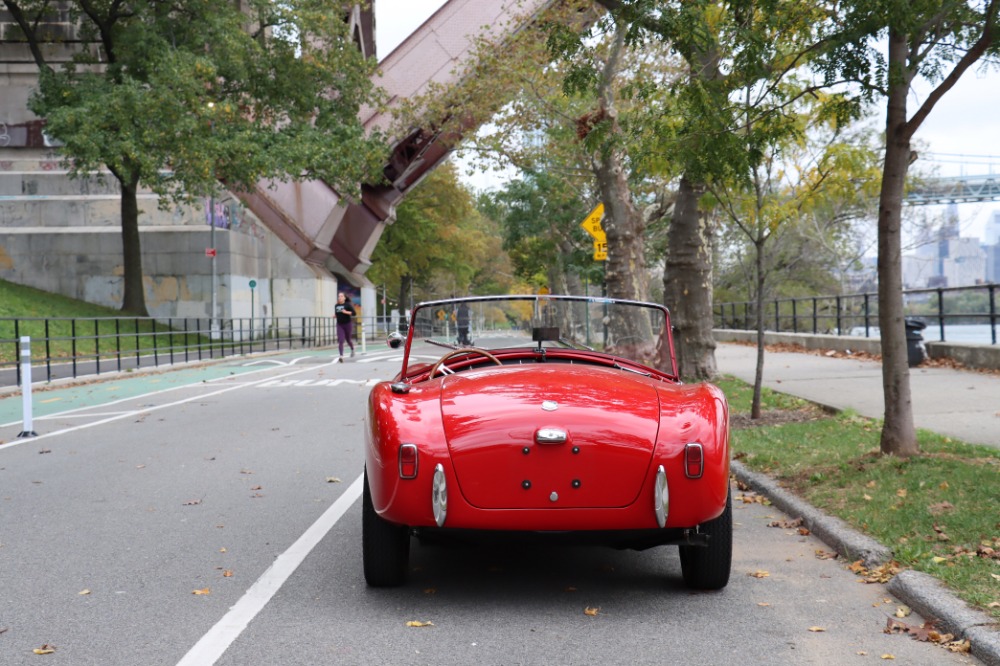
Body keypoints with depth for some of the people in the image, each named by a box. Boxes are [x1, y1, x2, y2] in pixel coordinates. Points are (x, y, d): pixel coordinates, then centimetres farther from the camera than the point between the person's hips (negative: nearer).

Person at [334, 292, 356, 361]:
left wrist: (346, 312, -23)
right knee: (340, 340, -13)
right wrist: (335, 315, 3)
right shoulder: (336, 306, 7)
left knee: (348, 339, 12)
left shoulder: (348, 304, -7)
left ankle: (352, 349, 45)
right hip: (339, 325, 3)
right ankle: (341, 356, -19)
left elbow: (354, 313, -12)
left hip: (347, 324, -3)